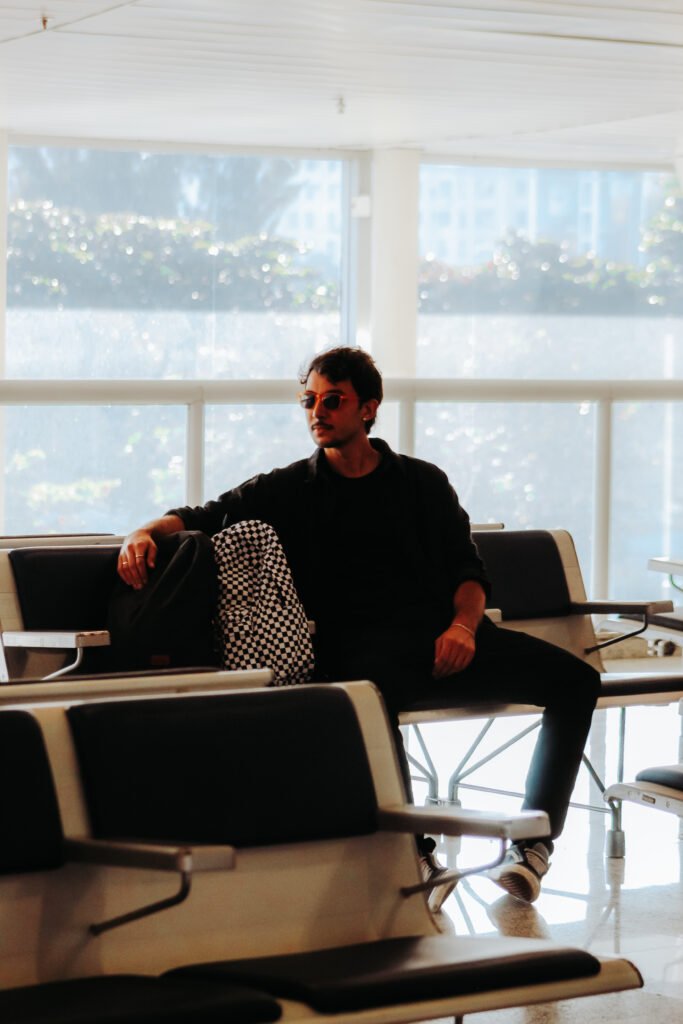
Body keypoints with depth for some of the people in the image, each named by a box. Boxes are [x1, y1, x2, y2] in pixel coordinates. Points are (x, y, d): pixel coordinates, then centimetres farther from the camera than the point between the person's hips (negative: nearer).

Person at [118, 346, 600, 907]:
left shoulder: (424, 482, 23)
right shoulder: (287, 491, 19)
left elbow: (468, 571, 17)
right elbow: (199, 518, 13)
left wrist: (463, 626, -4)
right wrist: (145, 534, -9)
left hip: (445, 635, 3)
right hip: (361, 645, -3)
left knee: (575, 678, -15)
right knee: (373, 697, -41)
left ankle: (534, 843, -11)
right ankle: (415, 853, -34)